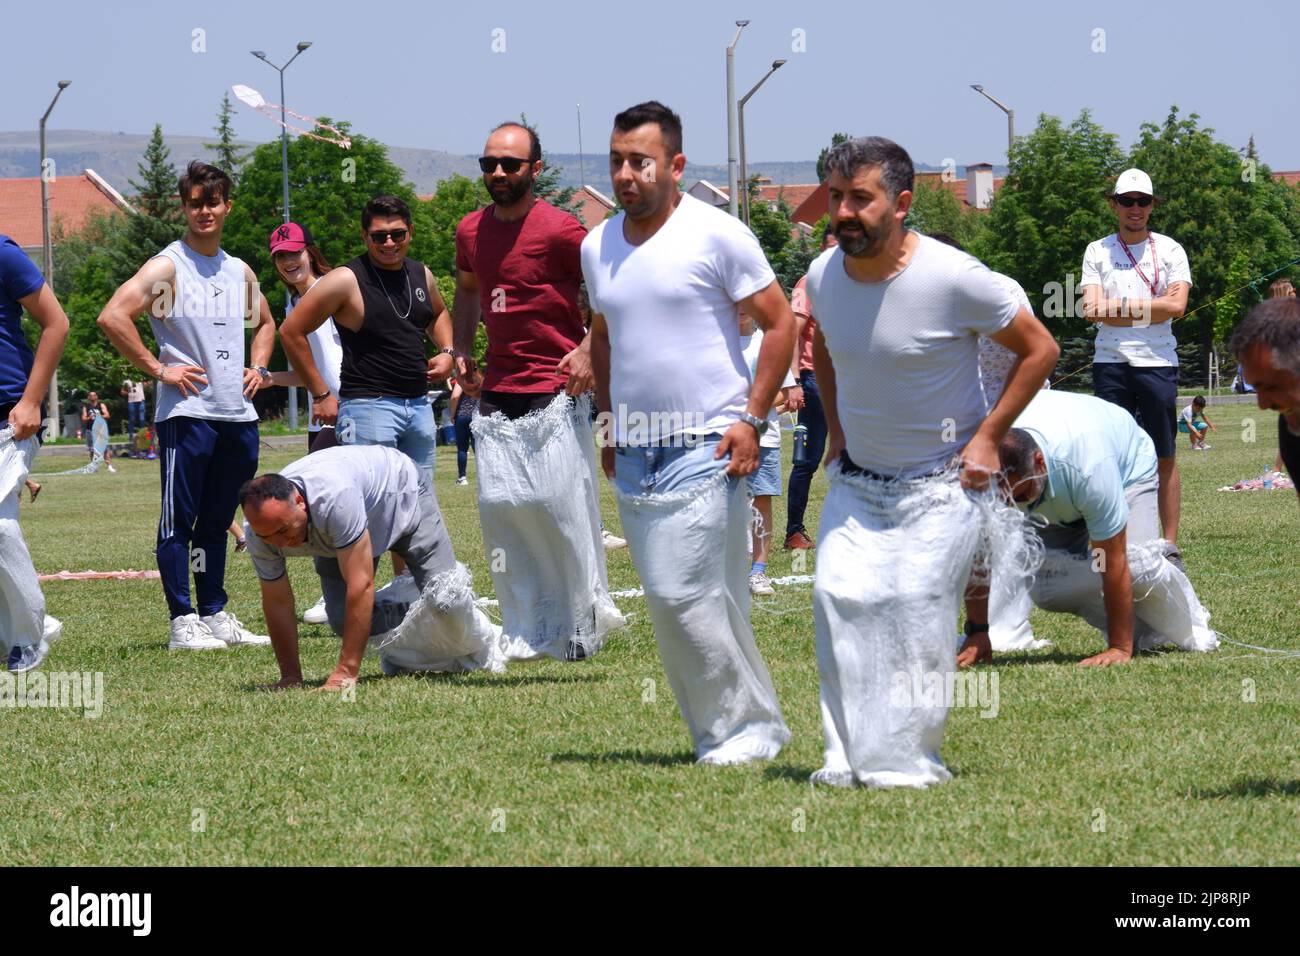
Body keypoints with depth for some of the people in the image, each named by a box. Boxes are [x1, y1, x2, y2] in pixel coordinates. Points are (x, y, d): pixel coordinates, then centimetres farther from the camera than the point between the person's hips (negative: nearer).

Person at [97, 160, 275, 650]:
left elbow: (265, 322, 33)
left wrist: (259, 367, 15)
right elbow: (113, 317, -16)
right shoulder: (167, 268, -6)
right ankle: (183, 623, -3)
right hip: (186, 413, -6)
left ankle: (216, 617, 18)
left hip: (238, 414, 6)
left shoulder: (240, 273, 15)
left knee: (216, 522, 12)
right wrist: (158, 369, -15)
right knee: (179, 521, -4)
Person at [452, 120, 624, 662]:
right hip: (496, 395, 6)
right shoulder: (471, 231, 9)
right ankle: (529, 630, 11)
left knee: (561, 505, -6)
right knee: (499, 505, 2)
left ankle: (582, 625, 10)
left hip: (555, 394, -6)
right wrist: (461, 351, 15)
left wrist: (588, 348, -15)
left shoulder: (559, 230, -10)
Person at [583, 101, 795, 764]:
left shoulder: (716, 235, -7)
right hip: (634, 453, 6)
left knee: (685, 596, -13)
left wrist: (752, 419, -10)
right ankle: (717, 731, 16)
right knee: (670, 603, 7)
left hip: (705, 446, -6)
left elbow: (780, 323, -4)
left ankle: (751, 723, 1)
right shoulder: (597, 246, 11)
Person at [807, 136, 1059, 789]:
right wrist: (837, 433, 13)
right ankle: (850, 753, -2)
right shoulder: (824, 276, -3)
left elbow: (1039, 349, -9)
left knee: (914, 603, -15)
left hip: (942, 484, -4)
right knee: (839, 595, -10)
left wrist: (987, 438, -12)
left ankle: (908, 759, -5)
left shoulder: (953, 278, -20)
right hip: (856, 480, 5)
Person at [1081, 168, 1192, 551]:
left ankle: (1170, 544, 3)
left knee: (1165, 457, 0)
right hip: (1111, 362, 1)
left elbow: (1177, 304, -7)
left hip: (1157, 362, -1)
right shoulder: (1097, 251, 10)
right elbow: (1092, 310, -2)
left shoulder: (1169, 250, 7)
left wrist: (1118, 306, -7)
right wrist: (1147, 312, -8)